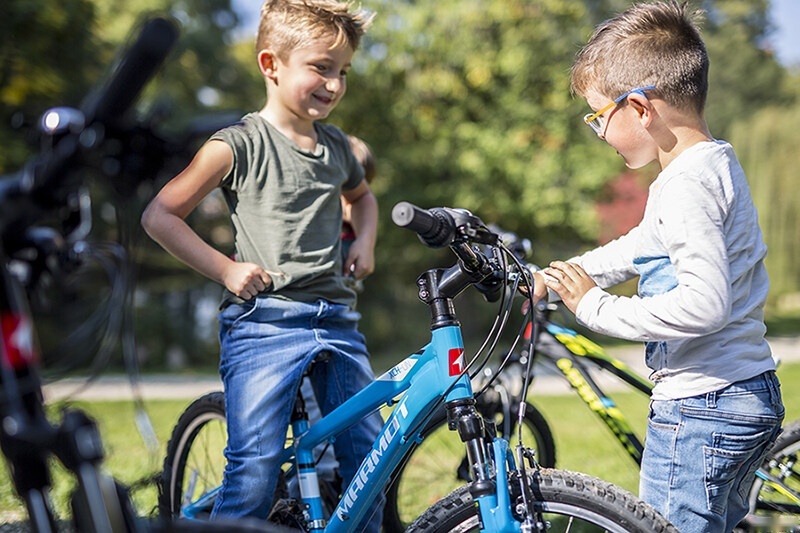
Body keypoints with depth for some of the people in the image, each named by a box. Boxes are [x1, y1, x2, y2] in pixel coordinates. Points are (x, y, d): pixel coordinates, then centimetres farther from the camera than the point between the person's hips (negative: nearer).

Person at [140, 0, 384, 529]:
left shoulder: (337, 147, 14)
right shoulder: (239, 145, -5)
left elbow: (361, 195, 37)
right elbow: (159, 216, -3)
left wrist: (364, 242, 17)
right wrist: (226, 268, -9)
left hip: (337, 320, 6)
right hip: (263, 321, -6)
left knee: (369, 456, 3)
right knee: (255, 469, -13)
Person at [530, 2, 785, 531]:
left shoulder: (686, 183, -20)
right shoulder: (719, 162, 12)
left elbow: (704, 304, -31)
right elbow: (640, 246, 26)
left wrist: (595, 306, -21)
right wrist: (561, 275, 24)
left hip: (700, 410, -10)